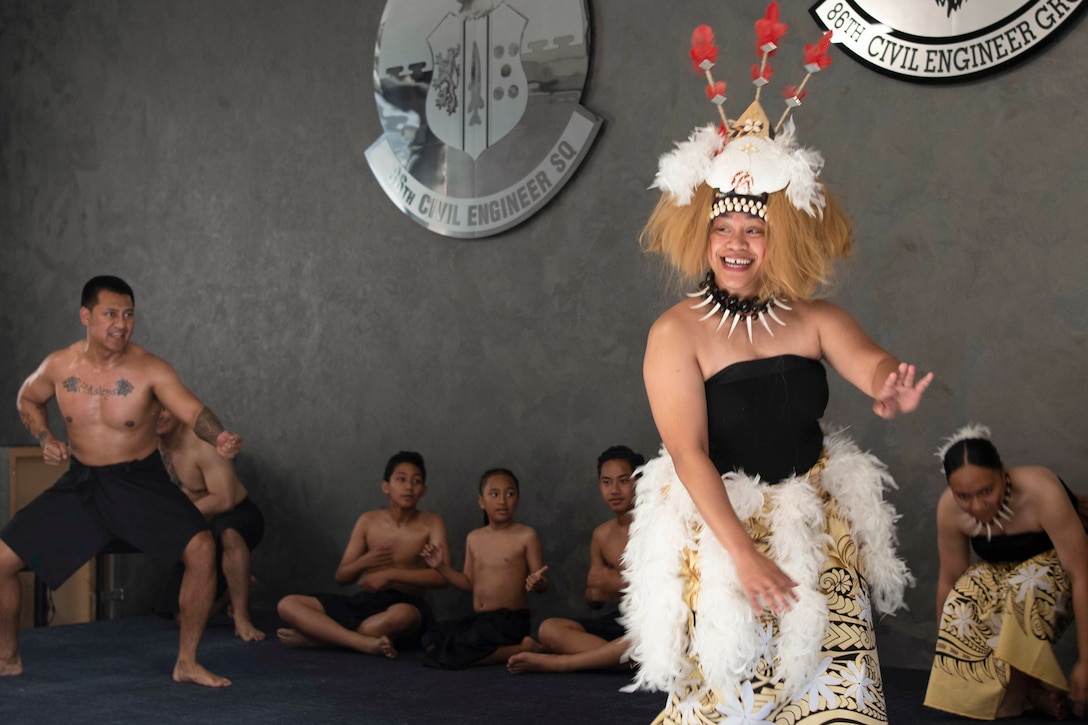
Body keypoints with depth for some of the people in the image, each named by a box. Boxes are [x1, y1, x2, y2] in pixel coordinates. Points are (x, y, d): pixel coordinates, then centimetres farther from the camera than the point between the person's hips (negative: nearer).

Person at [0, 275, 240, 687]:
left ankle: (187, 663, -6)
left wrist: (220, 437, -55)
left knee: (201, 549, -25)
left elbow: (193, 411, -33)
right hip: (81, 483, 3)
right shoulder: (60, 367, -6)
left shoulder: (150, 370, -17)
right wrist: (45, 439, -3)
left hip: (141, 482, -3)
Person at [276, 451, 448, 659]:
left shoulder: (431, 524, -1)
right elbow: (341, 576, 9)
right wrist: (363, 562, -14)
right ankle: (364, 642, -32)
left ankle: (312, 637, -28)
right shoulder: (368, 521, 7)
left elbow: (441, 576, -14)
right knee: (288, 604, -13)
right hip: (363, 603, 4)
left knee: (401, 615, -43)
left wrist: (389, 574, -21)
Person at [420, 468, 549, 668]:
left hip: (510, 619, -7)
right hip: (478, 618, 7)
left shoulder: (526, 536, -6)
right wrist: (442, 567, 5)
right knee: (431, 642, -9)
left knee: (456, 652, -27)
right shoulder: (474, 539, 11)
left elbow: (543, 583, -5)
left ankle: (522, 649, -11)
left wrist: (537, 583, -29)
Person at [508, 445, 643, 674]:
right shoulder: (601, 535, 16)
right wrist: (596, 593, -5)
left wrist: (619, 582, -14)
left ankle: (557, 662, -30)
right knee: (549, 629, -17)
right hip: (617, 619, 5)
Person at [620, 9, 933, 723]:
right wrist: (745, 554, -23)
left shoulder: (814, 318, 0)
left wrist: (895, 386, -44)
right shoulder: (677, 333, -10)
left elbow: (870, 362, -18)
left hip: (820, 526, 3)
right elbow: (689, 454, -16)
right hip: (721, 526, -3)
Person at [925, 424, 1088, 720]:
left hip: (1056, 562, -4)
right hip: (1005, 569, 4)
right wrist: (945, 649, 2)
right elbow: (949, 580, -8)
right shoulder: (949, 509, -23)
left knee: (1024, 589, -36)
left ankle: (1023, 688, -15)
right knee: (964, 604, -27)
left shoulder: (1042, 492, -36)